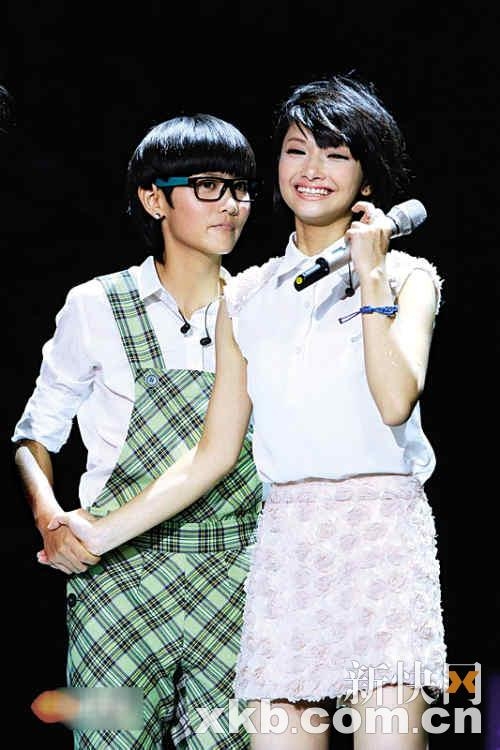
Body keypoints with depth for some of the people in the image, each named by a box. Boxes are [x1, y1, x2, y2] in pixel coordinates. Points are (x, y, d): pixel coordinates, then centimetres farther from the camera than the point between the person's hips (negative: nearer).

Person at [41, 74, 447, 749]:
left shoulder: (406, 275, 8)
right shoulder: (248, 296, 16)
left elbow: (396, 402, -11)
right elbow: (216, 452, 16)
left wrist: (371, 275, -6)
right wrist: (104, 532, 12)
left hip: (383, 534, -3)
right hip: (286, 542, 3)